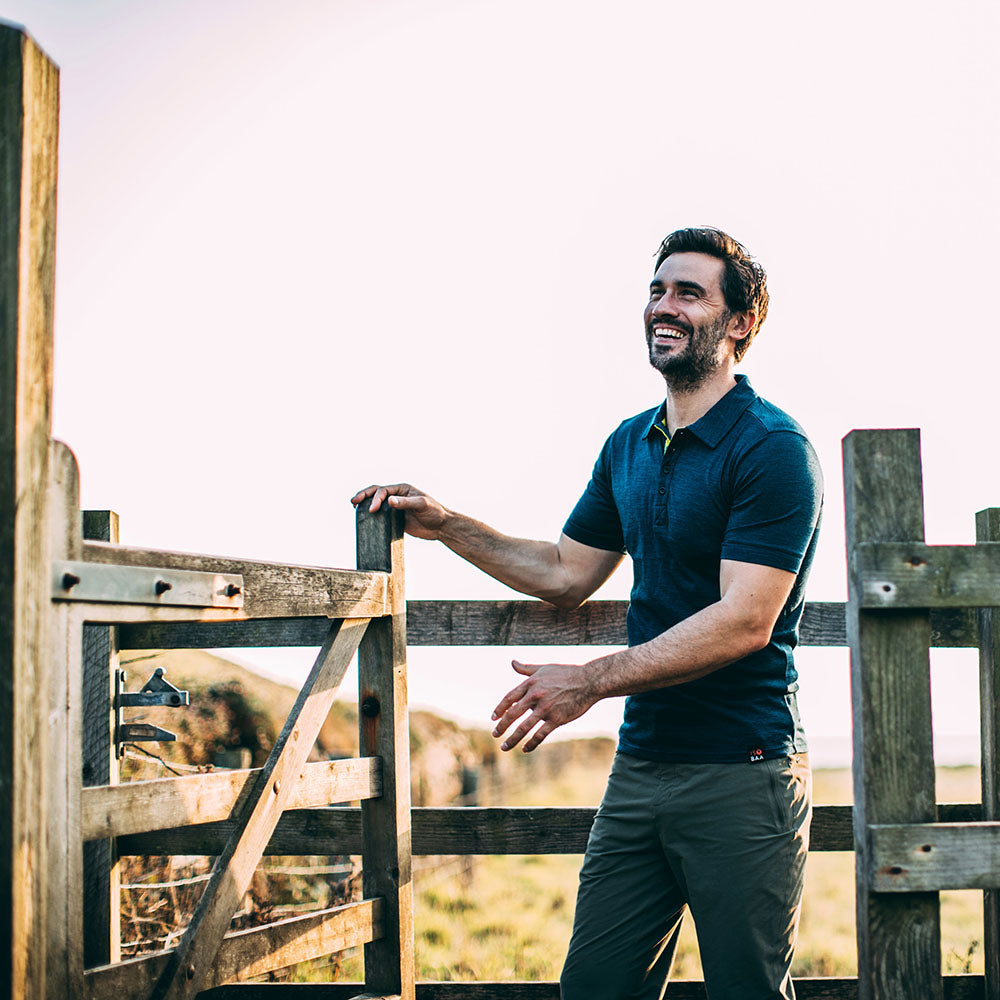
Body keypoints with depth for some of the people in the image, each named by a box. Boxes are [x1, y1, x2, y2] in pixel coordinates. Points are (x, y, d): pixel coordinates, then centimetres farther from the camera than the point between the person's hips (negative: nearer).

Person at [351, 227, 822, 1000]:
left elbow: (743, 622, -19)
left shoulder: (773, 449, -12)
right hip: (641, 761, 7)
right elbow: (565, 574, 23)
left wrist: (594, 681, -19)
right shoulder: (629, 444, 13)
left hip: (742, 771, -7)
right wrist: (446, 525, 15)